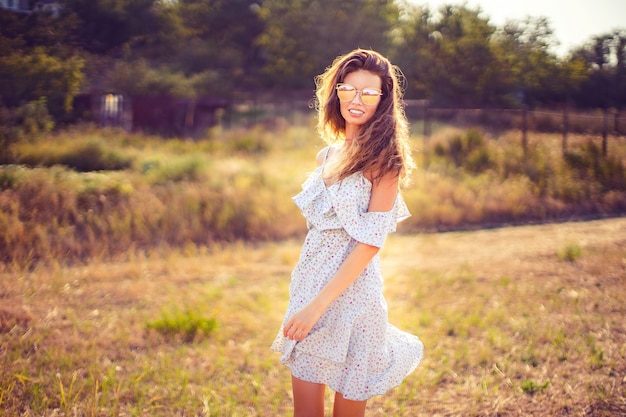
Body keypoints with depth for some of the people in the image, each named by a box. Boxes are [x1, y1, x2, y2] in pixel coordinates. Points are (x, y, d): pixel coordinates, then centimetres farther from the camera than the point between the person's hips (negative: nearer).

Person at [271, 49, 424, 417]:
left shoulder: (383, 159, -10)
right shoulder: (329, 154, 10)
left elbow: (370, 243, -15)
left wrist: (319, 304, -20)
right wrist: (305, 301, 11)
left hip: (350, 292, -6)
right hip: (310, 286, 6)